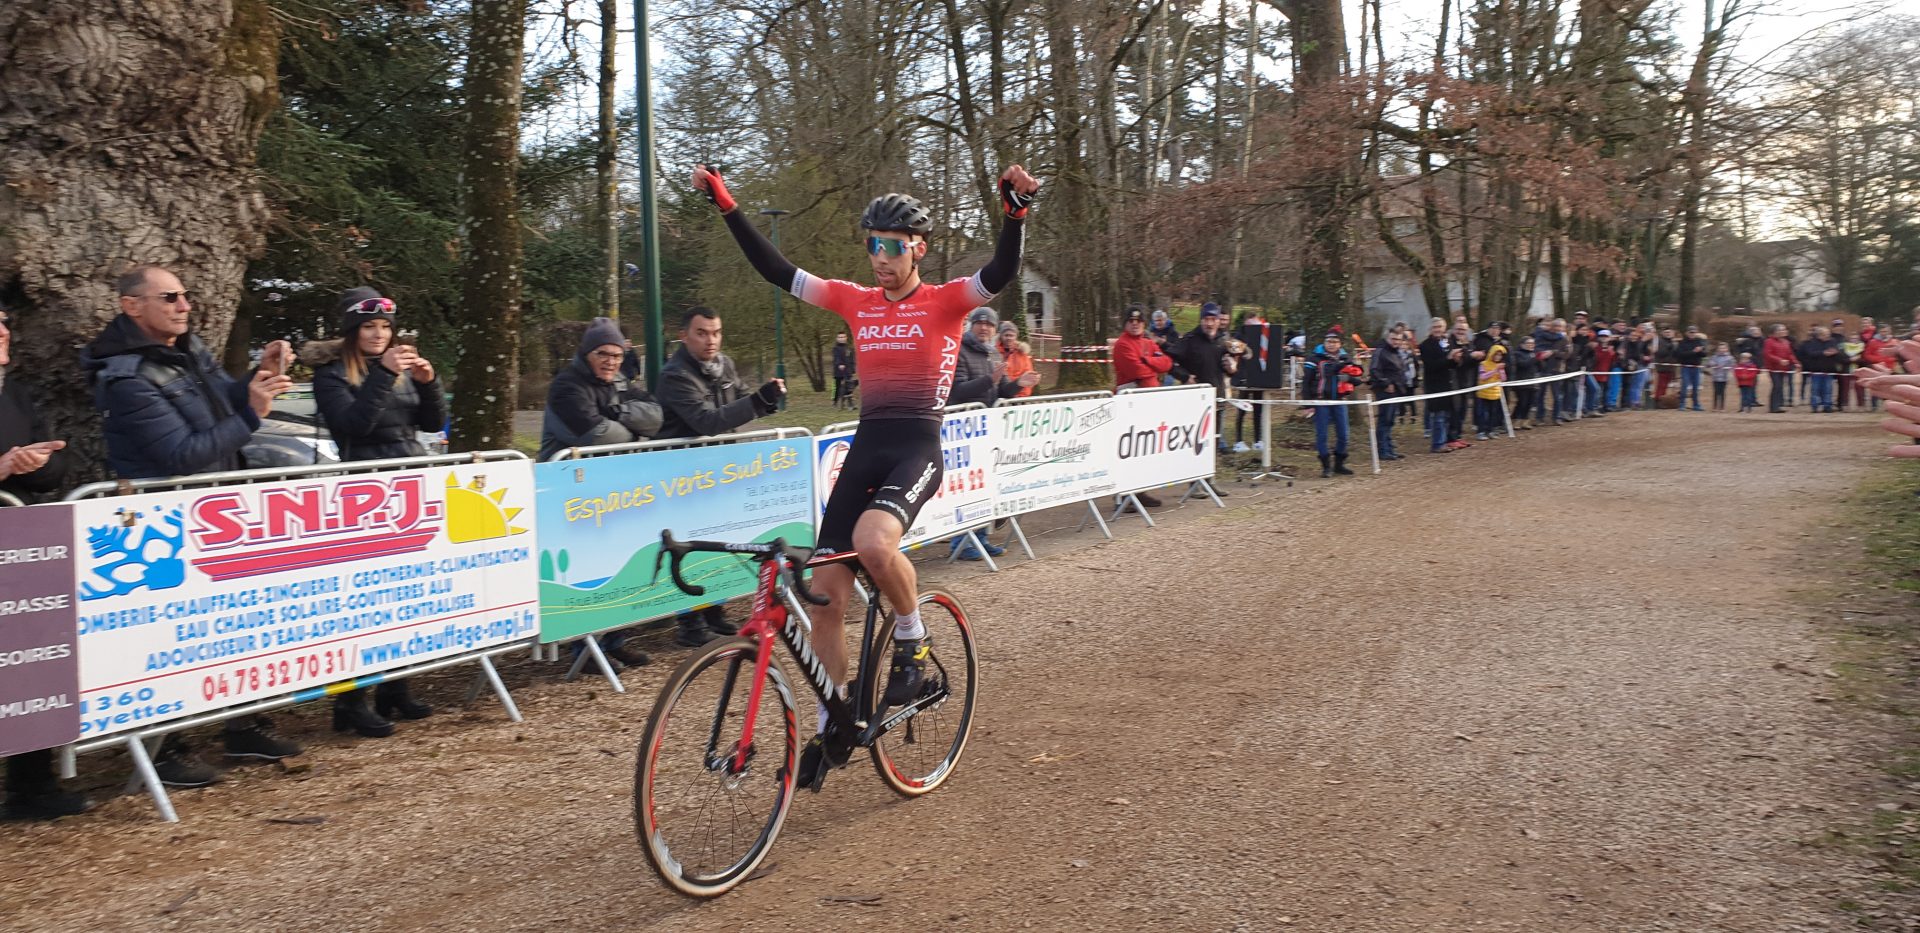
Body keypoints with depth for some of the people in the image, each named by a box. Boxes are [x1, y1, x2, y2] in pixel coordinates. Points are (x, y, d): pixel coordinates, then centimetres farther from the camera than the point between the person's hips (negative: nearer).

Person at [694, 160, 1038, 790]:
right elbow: (775, 271, 10)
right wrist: (726, 206, 5)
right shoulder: (856, 303, 11)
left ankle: (912, 641, -5)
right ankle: (832, 730, 15)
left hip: (917, 447, -5)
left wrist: (1015, 211, -35)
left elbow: (1002, 273, -19)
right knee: (826, 592, 0)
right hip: (865, 447, 5)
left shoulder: (946, 302, -1)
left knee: (872, 541, -35)